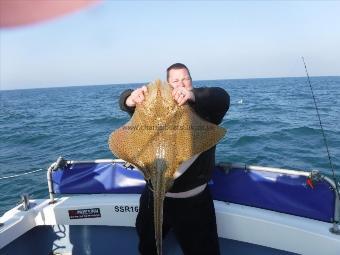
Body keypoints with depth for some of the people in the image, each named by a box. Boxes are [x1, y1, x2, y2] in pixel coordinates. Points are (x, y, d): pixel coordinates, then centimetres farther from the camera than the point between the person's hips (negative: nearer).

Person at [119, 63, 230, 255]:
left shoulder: (202, 104, -2)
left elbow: (222, 98, -22)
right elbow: (126, 100, -7)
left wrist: (193, 96, -43)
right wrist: (131, 98, -33)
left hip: (193, 198, -3)